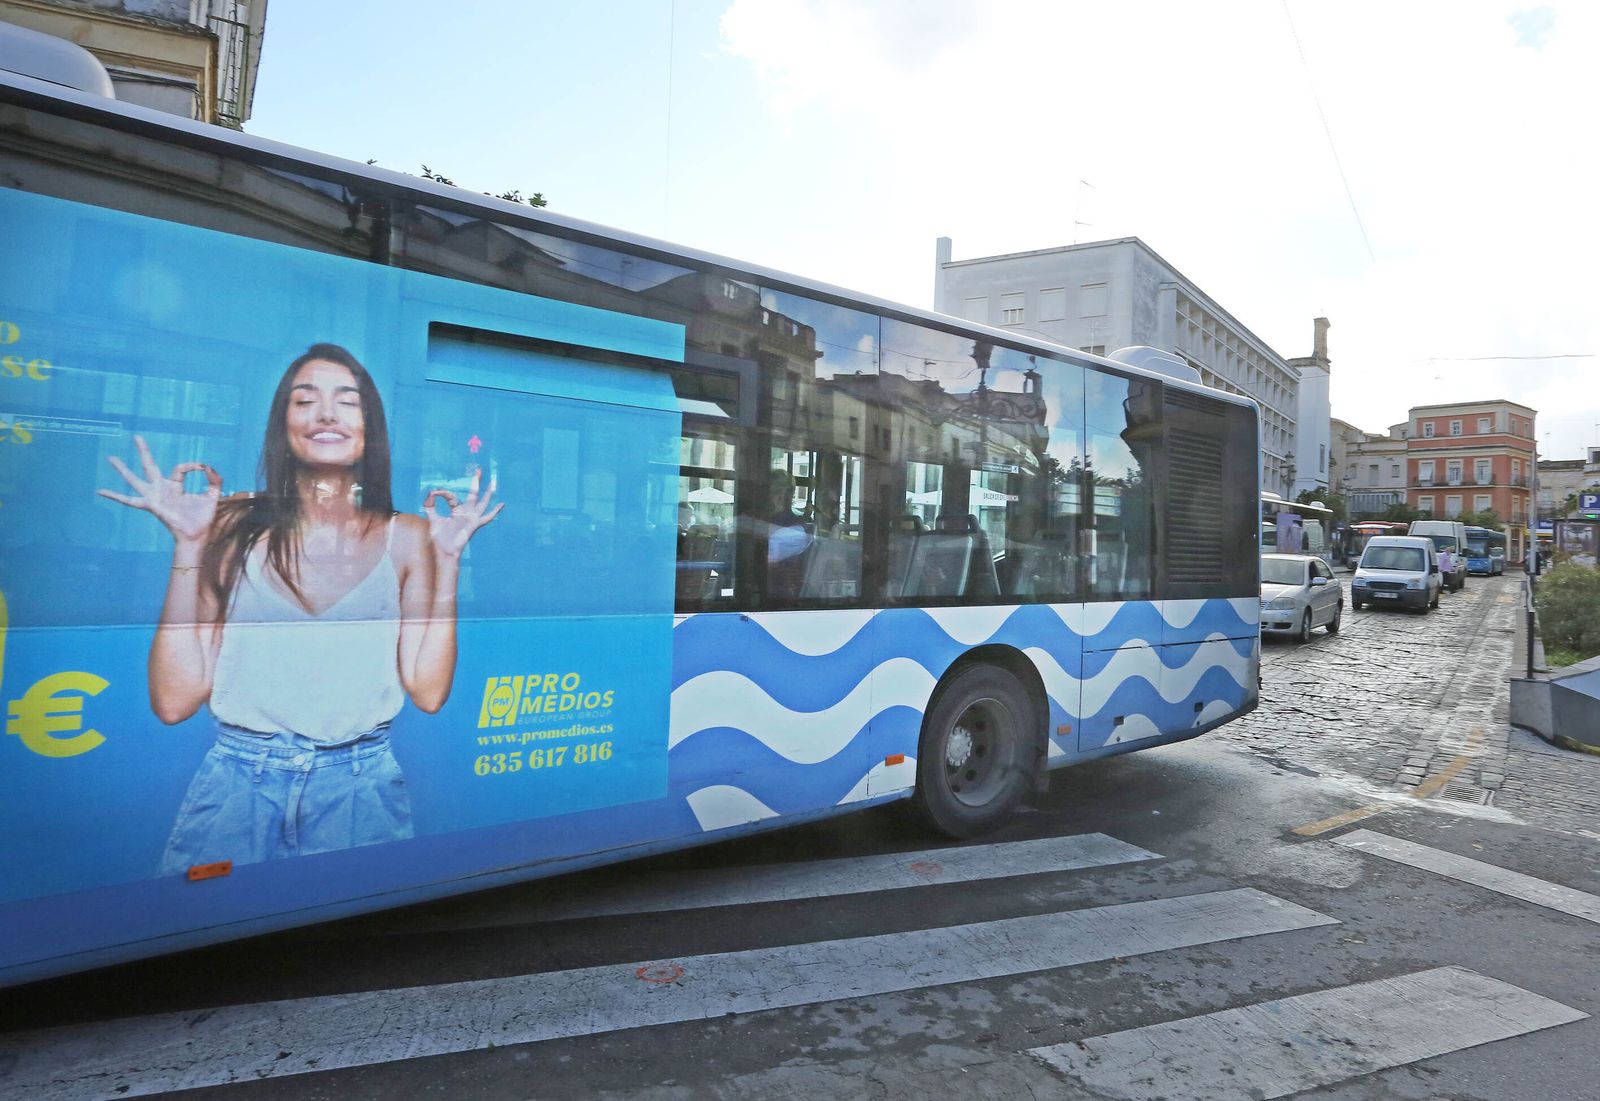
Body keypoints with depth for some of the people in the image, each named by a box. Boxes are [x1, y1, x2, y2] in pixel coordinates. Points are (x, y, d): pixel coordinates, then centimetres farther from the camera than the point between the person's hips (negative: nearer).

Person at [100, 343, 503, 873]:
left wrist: (448, 557, -7)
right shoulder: (236, 526, -2)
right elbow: (174, 699, -6)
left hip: (361, 789, 1)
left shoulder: (406, 537, 1)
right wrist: (189, 545, -9)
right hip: (238, 784, 0)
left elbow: (428, 691, -5)